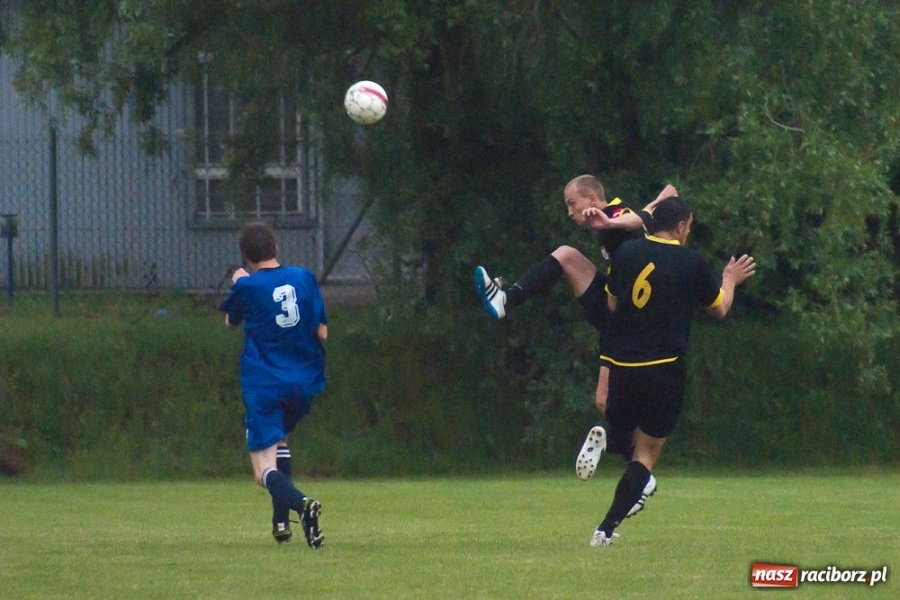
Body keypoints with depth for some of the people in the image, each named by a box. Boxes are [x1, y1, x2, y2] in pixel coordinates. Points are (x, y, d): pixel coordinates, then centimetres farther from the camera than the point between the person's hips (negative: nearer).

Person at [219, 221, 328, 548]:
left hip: (264, 386, -4)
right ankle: (281, 520, 22)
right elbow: (322, 332, 1)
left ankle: (301, 503, -36)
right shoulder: (304, 278, 0)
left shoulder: (247, 287, -8)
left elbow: (231, 321, 14)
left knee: (265, 470, -5)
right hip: (305, 382, 4)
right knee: (279, 438, 31)